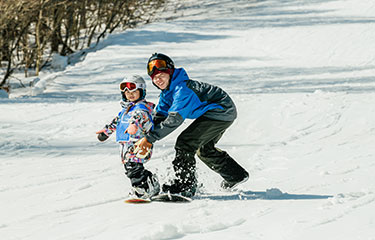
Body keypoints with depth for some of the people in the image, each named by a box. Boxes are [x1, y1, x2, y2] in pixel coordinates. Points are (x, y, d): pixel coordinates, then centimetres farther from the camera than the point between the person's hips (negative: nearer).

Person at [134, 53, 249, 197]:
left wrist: (149, 138, -35)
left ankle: (185, 184, -14)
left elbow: (174, 120, -34)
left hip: (222, 111, -11)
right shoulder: (167, 91, 4)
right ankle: (236, 175, 37)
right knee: (203, 148, 25)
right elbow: (160, 116, 4)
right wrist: (149, 142, -10)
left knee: (185, 142, -17)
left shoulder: (182, 88, -28)